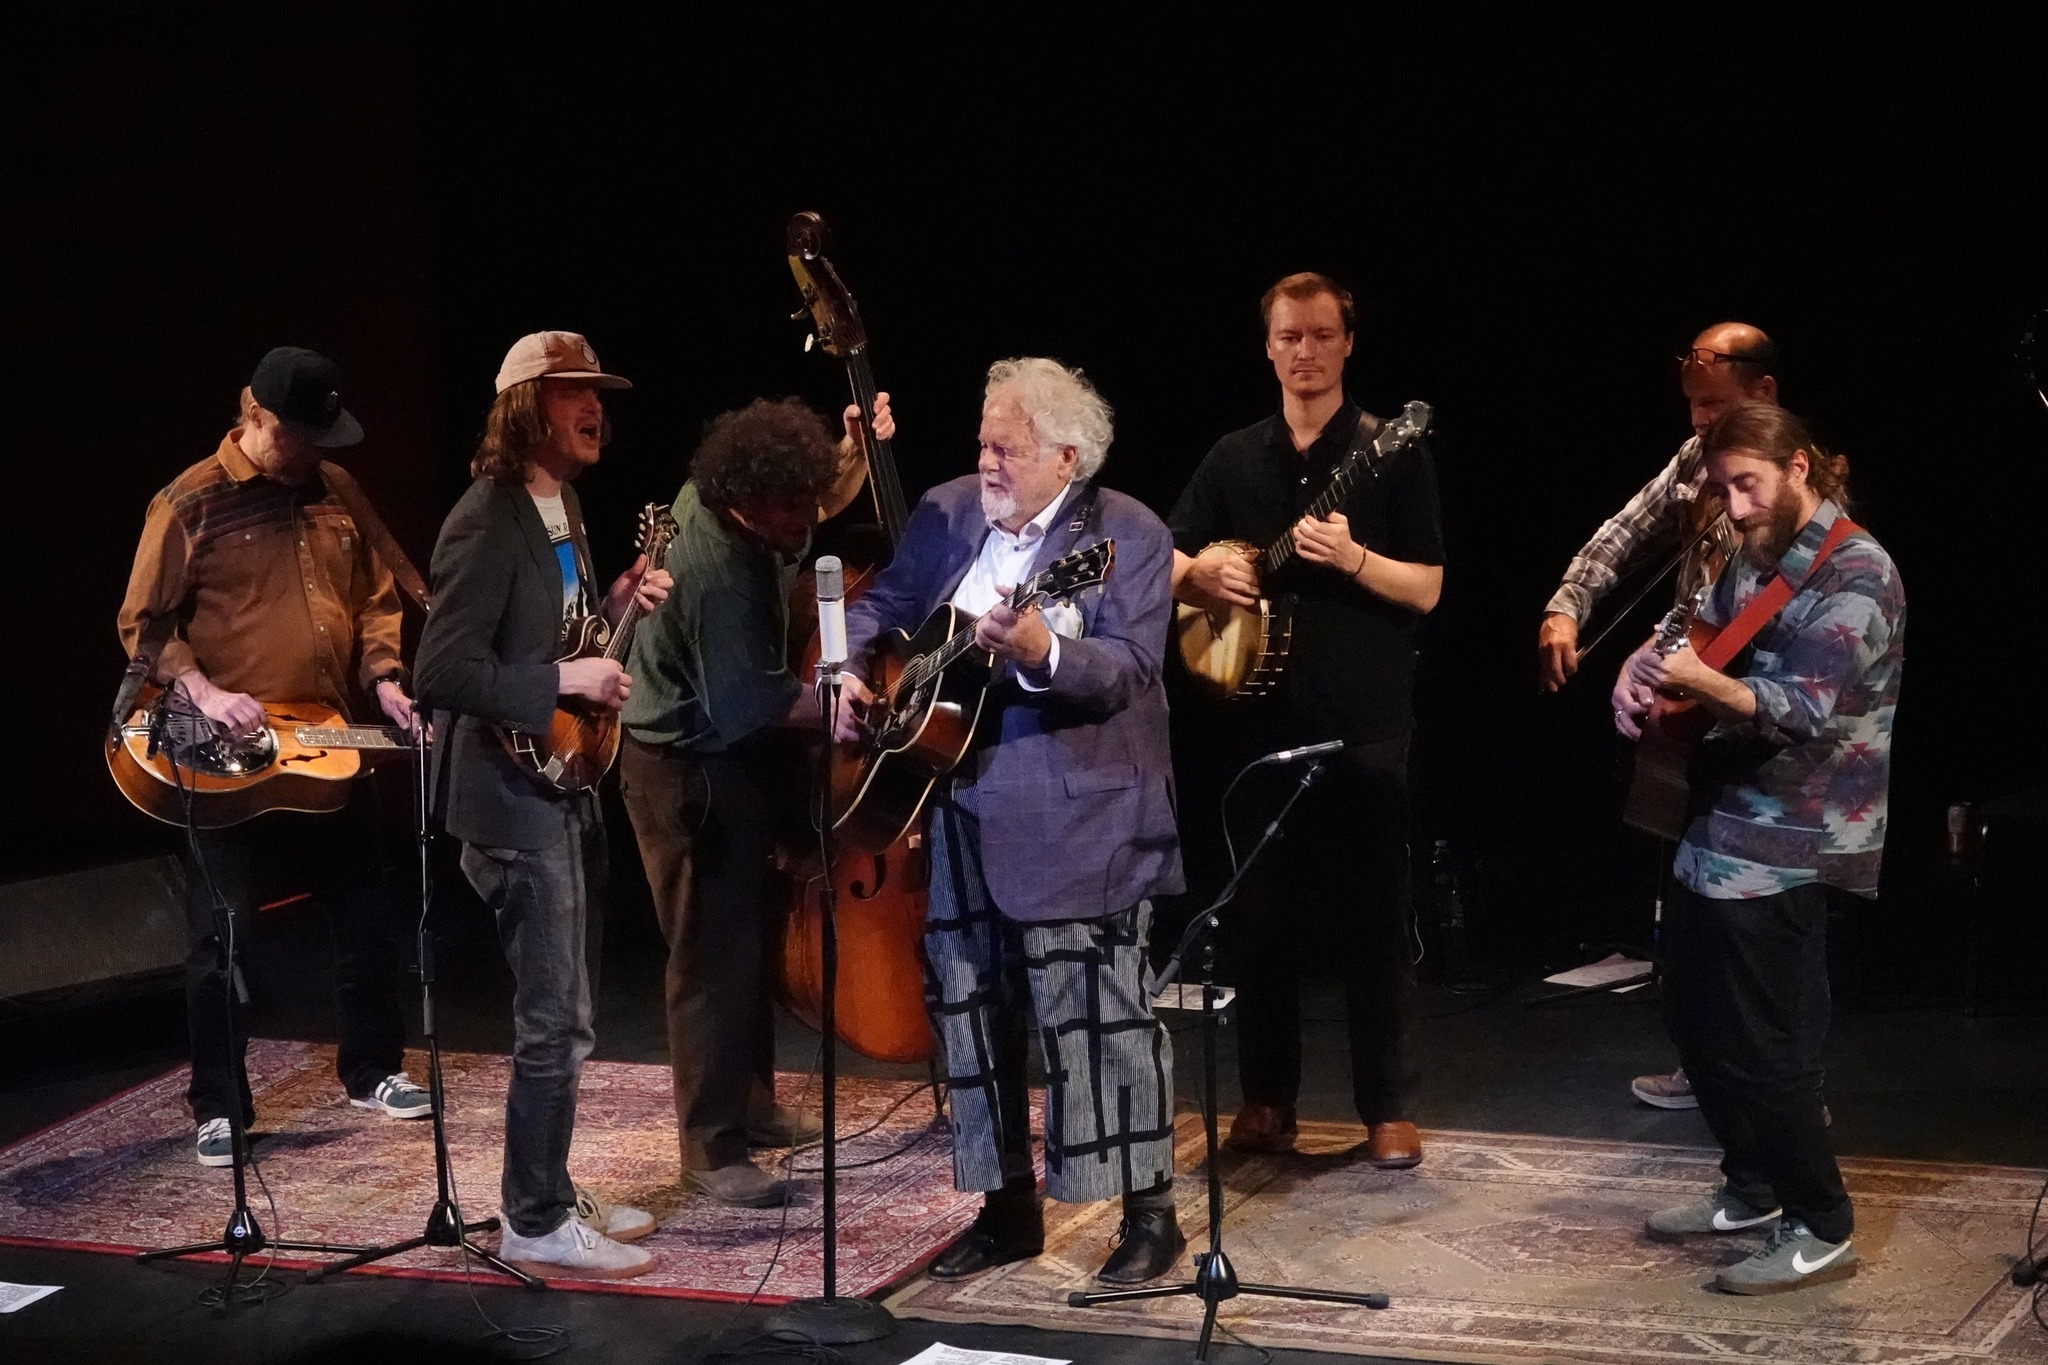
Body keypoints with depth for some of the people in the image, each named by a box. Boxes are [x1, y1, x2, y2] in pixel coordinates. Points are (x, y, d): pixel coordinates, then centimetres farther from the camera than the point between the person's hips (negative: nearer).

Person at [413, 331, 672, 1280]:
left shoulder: (561, 505, 12)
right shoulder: (487, 520, -19)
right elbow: (443, 673, -25)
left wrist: (615, 605, 6)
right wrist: (567, 681, -24)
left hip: (567, 790, 10)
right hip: (517, 801, -10)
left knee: (562, 1013, 17)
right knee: (555, 1023, -4)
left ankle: (550, 1194, 29)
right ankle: (537, 1227, 7)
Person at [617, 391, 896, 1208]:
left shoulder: (724, 498, -6)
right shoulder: (717, 573, -32)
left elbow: (823, 503, 15)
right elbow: (746, 706, -30)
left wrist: (857, 452, -3)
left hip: (733, 755, 10)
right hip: (691, 772, -10)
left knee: (751, 935, 19)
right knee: (715, 956, -6)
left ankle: (750, 1104, 33)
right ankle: (712, 1150, 2)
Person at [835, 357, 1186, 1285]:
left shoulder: (1127, 536, -9)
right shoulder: (946, 514, 8)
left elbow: (1126, 671, -19)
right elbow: (883, 607, 13)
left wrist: (1040, 652, -36)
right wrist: (849, 672, -6)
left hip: (1076, 821, -6)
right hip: (958, 810, 7)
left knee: (1097, 1013, -4)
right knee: (968, 1012, 12)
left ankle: (1150, 1214, 8)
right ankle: (1007, 1209, 25)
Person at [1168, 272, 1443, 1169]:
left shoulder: (1393, 454, -1)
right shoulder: (1233, 458, 11)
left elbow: (1426, 589, -5)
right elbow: (1164, 565, 12)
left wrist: (1352, 558, -22)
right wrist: (1205, 574, -10)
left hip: (1366, 723, -3)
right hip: (1262, 716, 4)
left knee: (1374, 918, 0)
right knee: (1260, 913, 8)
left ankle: (1386, 1109, 9)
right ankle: (1266, 1098, 19)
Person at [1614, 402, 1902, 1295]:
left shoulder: (1856, 575, -17)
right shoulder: (1759, 556, 12)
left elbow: (1806, 712, -25)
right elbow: (1703, 635, 19)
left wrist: (1701, 681, -39)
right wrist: (1644, 669, -3)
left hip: (1785, 844, -10)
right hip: (1722, 824, 10)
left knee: (1756, 1039, -7)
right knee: (1693, 1015, 17)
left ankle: (1822, 1228, 6)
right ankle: (1753, 1188, 31)